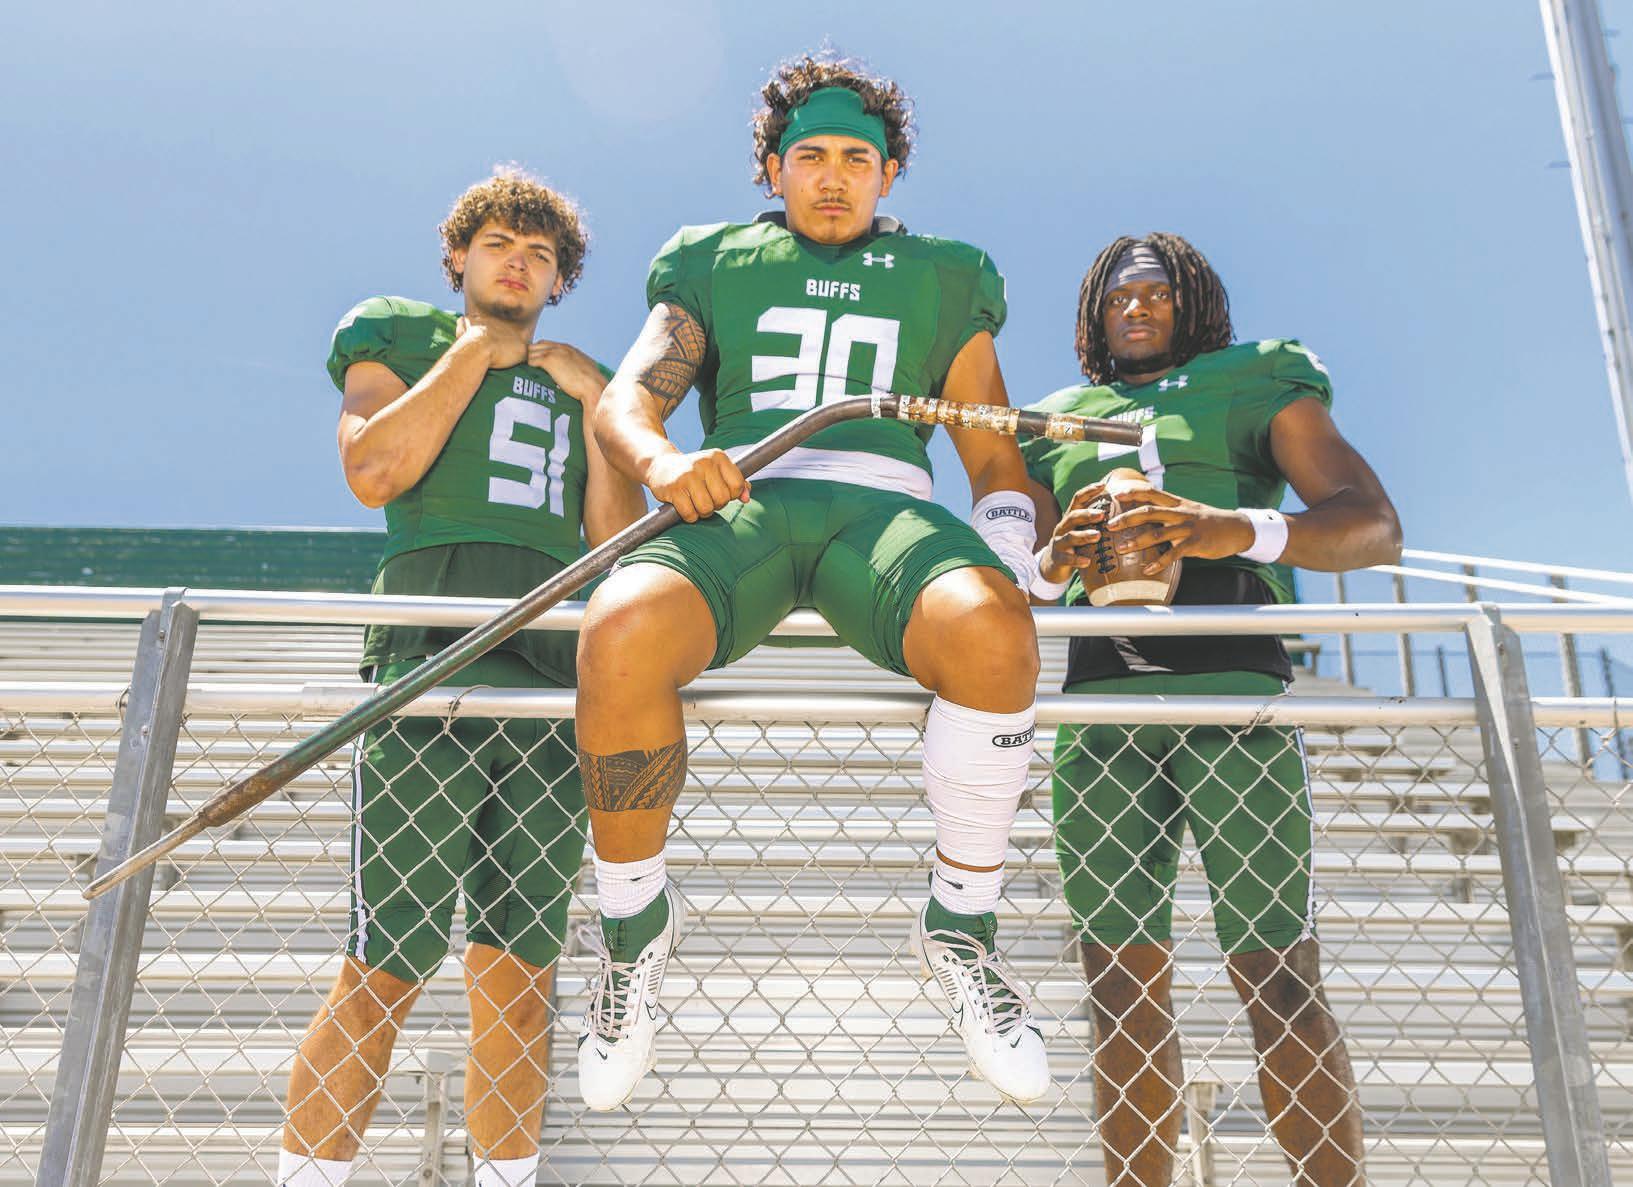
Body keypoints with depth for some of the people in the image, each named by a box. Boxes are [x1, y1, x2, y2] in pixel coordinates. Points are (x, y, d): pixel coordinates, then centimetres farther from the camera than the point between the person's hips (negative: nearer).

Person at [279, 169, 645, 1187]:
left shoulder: (587, 385, 26)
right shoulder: (398, 335, 18)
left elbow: (618, 541, 14)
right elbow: (373, 473, -2)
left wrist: (591, 401, 8)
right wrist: (475, 352, 5)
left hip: (557, 679, 3)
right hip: (429, 656, -3)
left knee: (520, 968, 5)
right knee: (389, 962, -8)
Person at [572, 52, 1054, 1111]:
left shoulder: (940, 277, 29)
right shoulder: (717, 263, 27)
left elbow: (994, 452, 21)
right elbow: (622, 400, 11)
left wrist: (1007, 542, -2)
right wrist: (660, 457, -14)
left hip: (885, 506, 1)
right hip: (740, 501, 0)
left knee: (993, 631, -37)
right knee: (619, 637, -35)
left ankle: (963, 922, -13)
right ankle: (636, 919, -8)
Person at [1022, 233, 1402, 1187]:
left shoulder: (1254, 382, 16)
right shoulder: (1060, 421, 27)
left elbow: (1376, 527, 3)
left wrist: (1239, 529, -17)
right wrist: (1059, 556, -4)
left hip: (1232, 684, -3)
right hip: (1099, 695, 3)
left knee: (1278, 970, -9)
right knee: (1123, 980, -2)